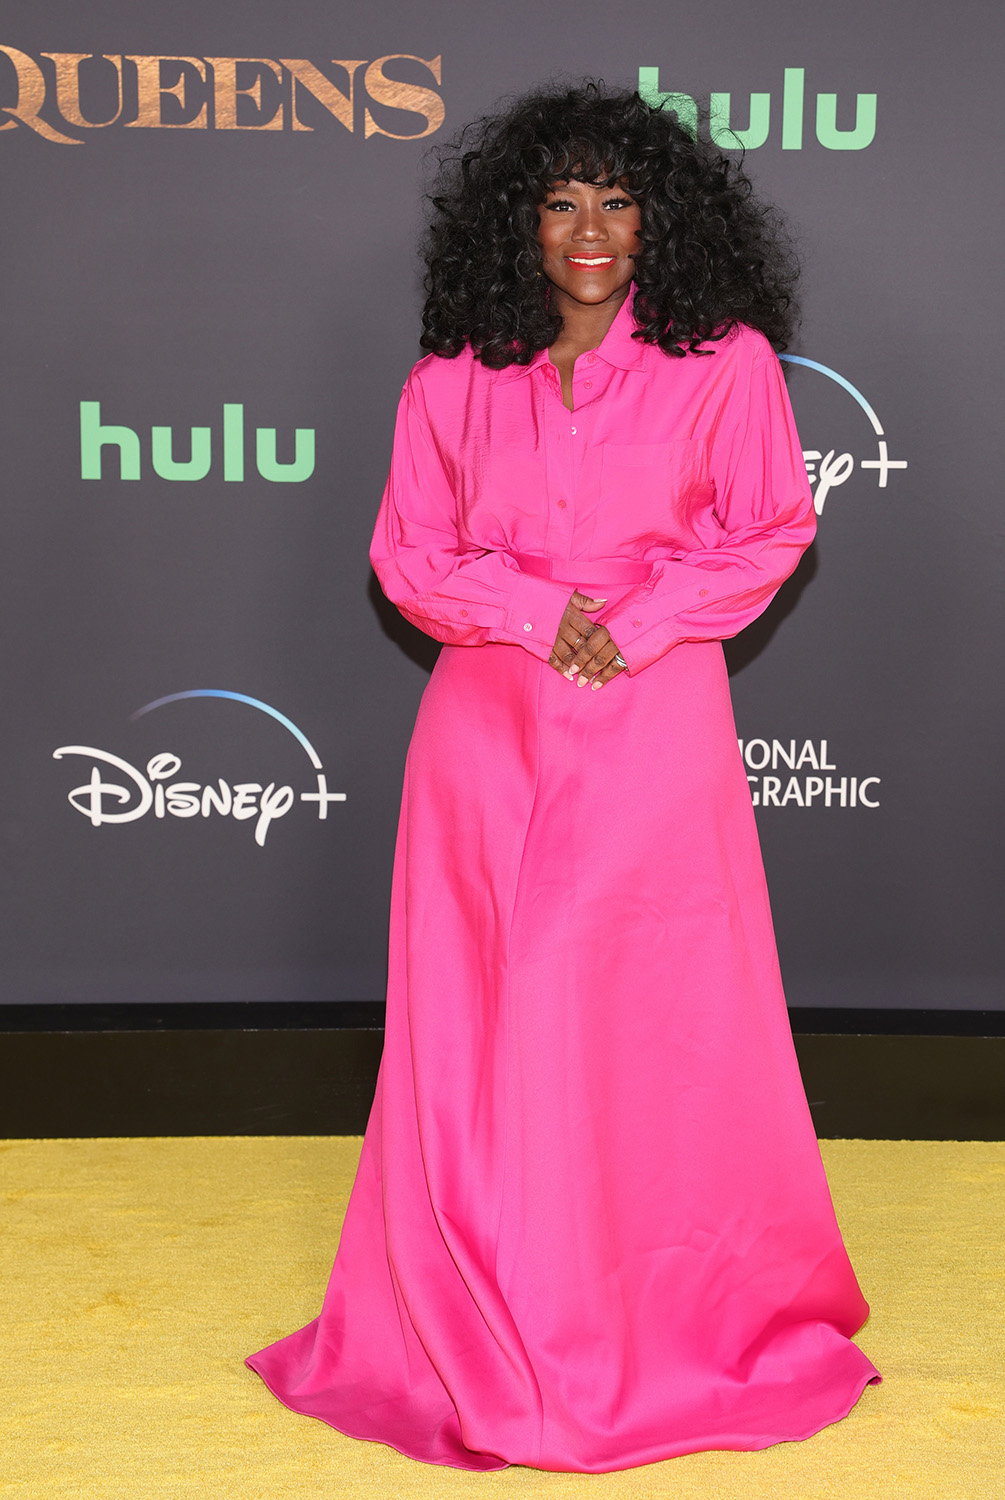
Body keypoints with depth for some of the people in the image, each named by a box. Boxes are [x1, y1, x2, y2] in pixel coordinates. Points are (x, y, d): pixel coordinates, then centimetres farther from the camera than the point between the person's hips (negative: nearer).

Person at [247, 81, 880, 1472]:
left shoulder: (726, 363, 1)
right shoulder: (453, 381, 6)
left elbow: (774, 530, 3)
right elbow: (408, 554, 6)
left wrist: (637, 619, -9)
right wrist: (543, 610, -10)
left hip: (658, 725, -2)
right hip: (490, 722, 2)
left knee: (662, 1018, 2)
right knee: (482, 1022, 4)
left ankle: (691, 1318, 21)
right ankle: (482, 1325, 20)